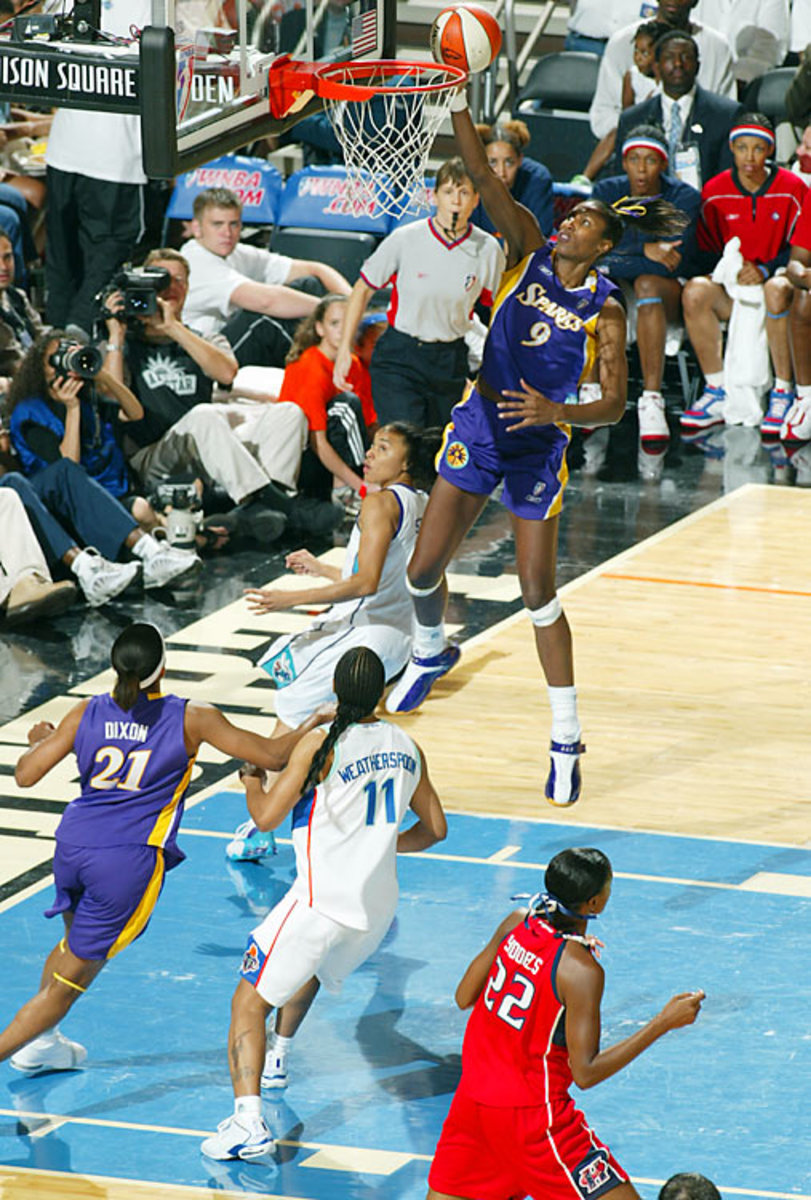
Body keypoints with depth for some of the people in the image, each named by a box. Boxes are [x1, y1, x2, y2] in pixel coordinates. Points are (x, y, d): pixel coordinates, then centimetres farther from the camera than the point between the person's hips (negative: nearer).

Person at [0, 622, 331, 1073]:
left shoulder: (88, 714, 2)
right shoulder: (192, 719, -5)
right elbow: (273, 755, -2)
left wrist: (39, 741, 26)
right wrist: (313, 726, 17)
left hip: (73, 845, 5)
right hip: (129, 861, -5)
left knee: (78, 941, 34)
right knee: (69, 981, 3)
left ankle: (41, 1042, 43)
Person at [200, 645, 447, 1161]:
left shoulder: (321, 744, -12)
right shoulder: (407, 747, 6)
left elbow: (267, 816, -9)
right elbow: (435, 829, 17)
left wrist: (252, 780, 11)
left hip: (323, 902, -7)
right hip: (379, 906, 7)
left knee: (250, 1000, -4)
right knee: (314, 967, 37)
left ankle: (248, 1121, -22)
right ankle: (277, 1058, 56)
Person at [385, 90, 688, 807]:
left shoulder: (605, 310, -9)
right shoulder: (529, 252, -3)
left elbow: (614, 404, -11)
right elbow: (482, 178, -14)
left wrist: (556, 411, -29)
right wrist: (459, 105, -26)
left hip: (539, 445, -3)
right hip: (479, 424, 3)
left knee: (538, 593, -4)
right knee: (424, 567, 3)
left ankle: (567, 739, 5)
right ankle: (432, 652, 38)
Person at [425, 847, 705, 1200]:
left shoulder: (517, 923, -3)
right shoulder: (580, 969, -21)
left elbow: (464, 997, 8)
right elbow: (586, 1072, -21)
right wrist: (663, 1023, -22)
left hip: (472, 1100, 7)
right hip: (531, 1114, -7)